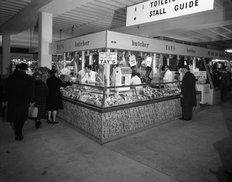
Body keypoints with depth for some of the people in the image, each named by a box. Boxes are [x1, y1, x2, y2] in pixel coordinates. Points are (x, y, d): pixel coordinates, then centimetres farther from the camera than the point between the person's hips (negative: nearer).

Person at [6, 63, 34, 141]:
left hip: (13, 101, 0)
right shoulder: (29, 78, -4)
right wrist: (31, 101, 6)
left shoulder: (11, 77, -2)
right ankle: (19, 133, 24)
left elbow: (7, 90, 3)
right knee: (22, 118, 14)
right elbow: (31, 91, -1)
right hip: (24, 101, 0)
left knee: (15, 118, 9)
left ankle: (18, 135, 6)